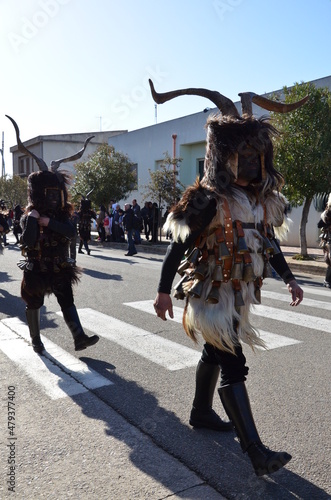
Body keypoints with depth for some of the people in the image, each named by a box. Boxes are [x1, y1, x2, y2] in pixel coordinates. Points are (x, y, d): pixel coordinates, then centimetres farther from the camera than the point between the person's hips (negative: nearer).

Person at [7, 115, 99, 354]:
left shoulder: (62, 215, 2)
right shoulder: (29, 216, -8)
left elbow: (72, 232, -19)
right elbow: (28, 241, -24)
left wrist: (50, 222, -26)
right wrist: (32, 219, -33)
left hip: (60, 269, 3)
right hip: (36, 270, -3)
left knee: (67, 302, -1)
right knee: (34, 305, 9)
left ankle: (79, 338, -2)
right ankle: (36, 340, 25)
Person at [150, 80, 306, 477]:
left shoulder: (264, 198, 5)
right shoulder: (208, 199, -18)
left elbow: (268, 241, 15)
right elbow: (178, 246, -14)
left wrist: (288, 278, 8)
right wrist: (163, 291, -12)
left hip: (240, 293, 8)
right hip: (211, 294, -8)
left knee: (215, 353, 22)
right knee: (233, 365, -9)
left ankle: (201, 413, 42)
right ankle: (257, 453, -3)